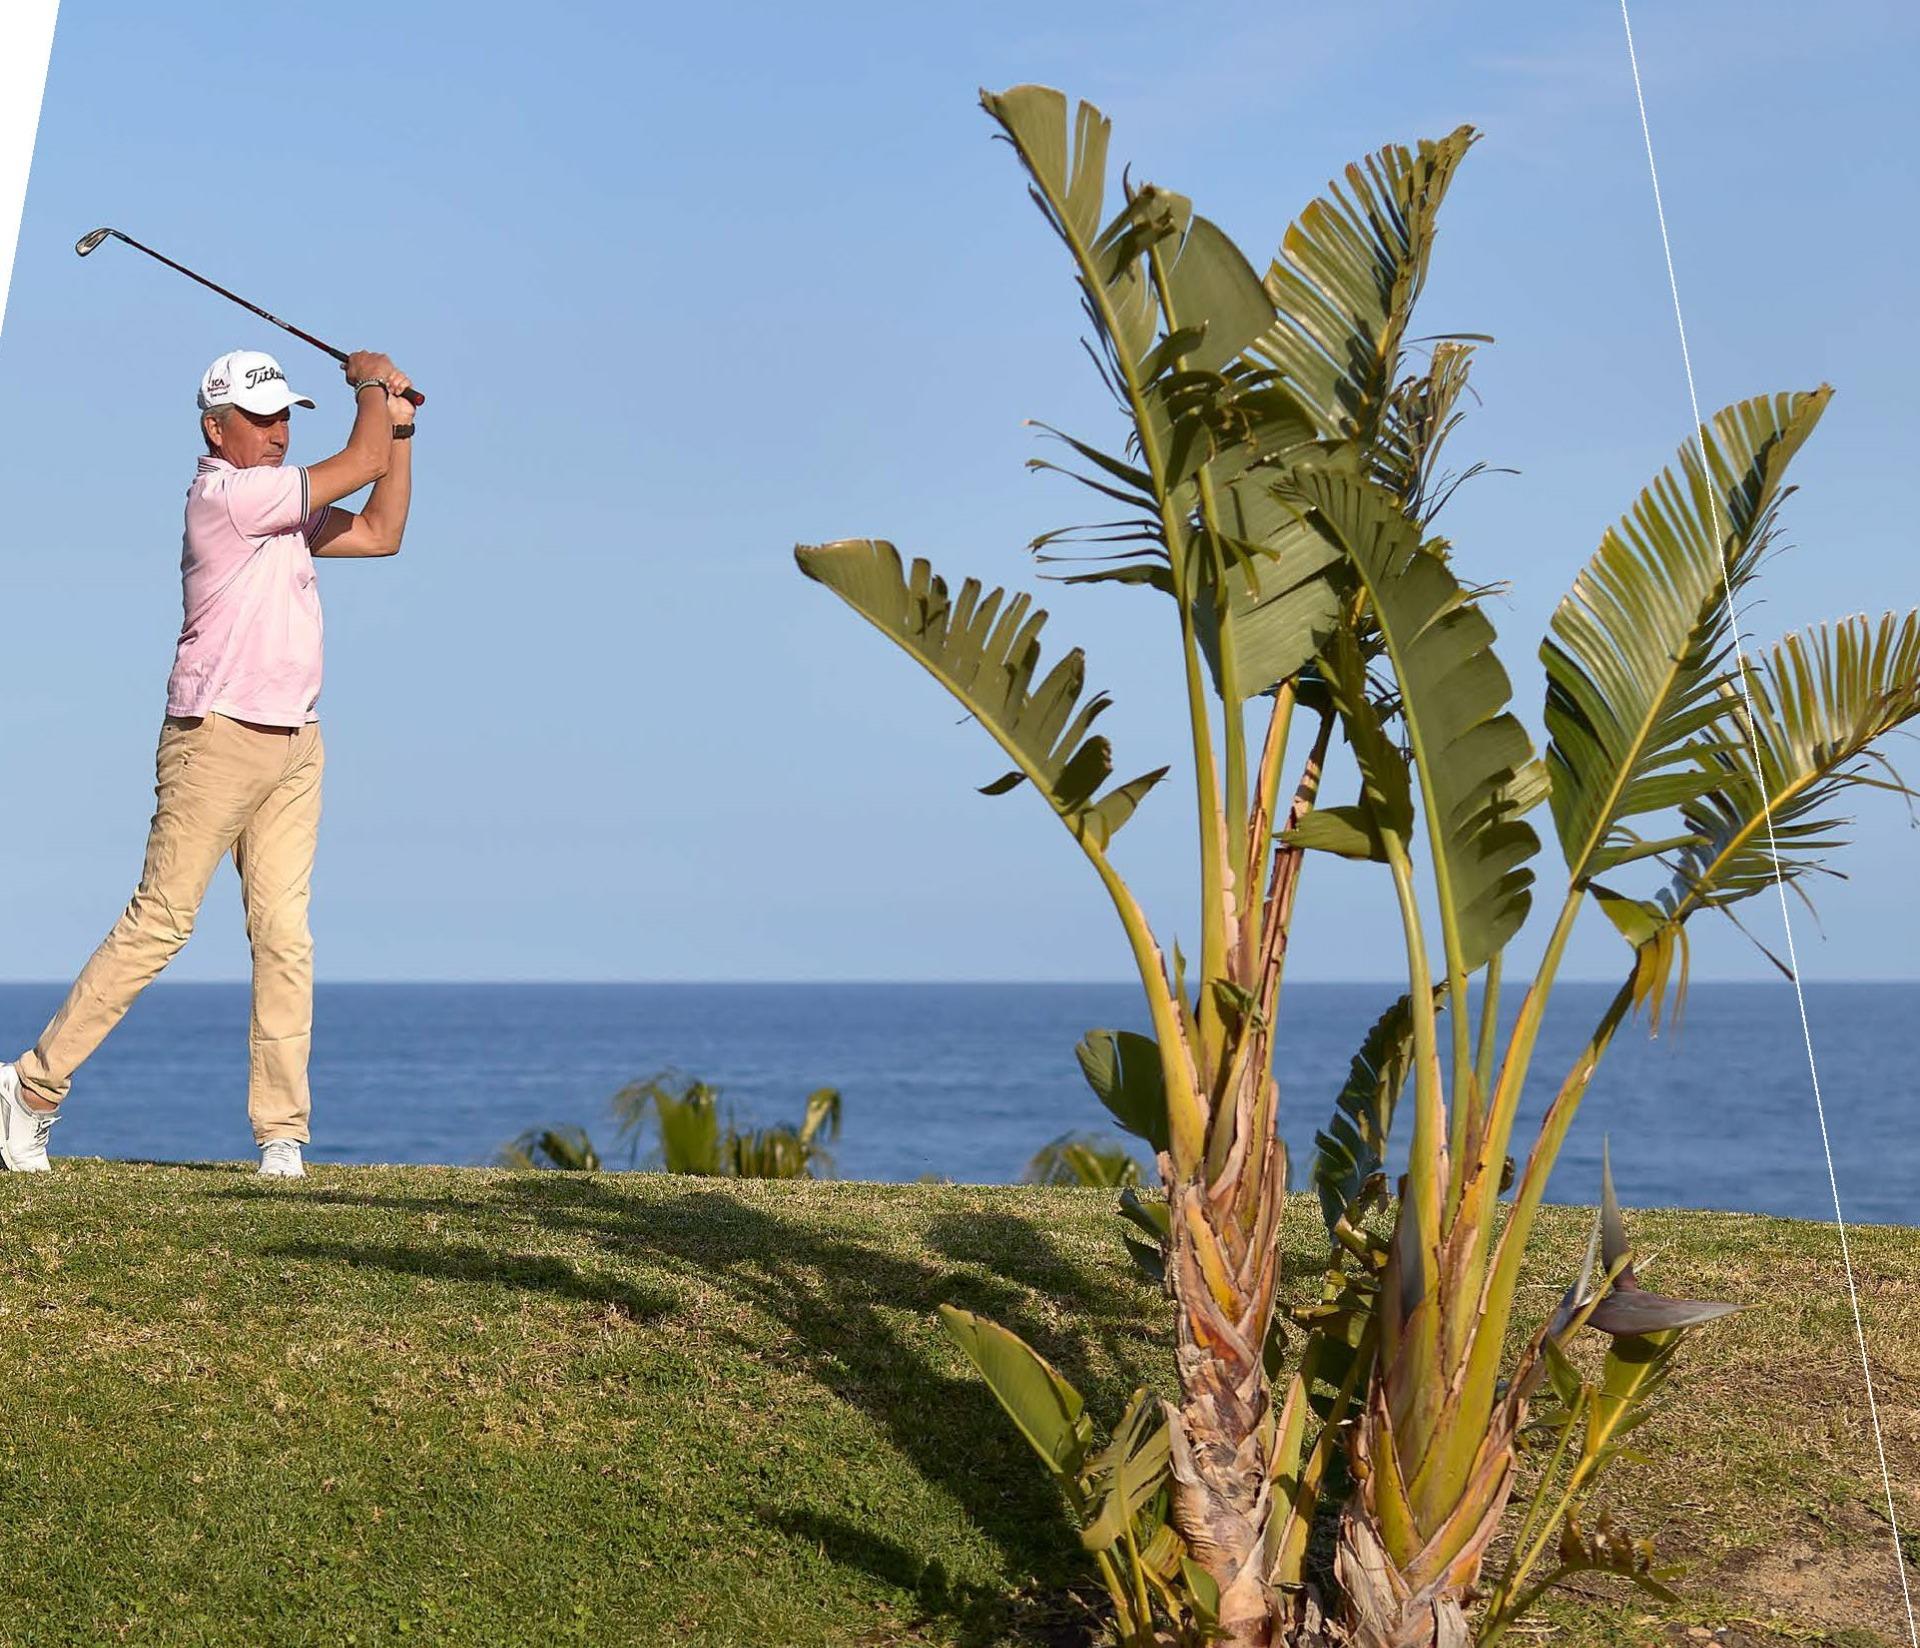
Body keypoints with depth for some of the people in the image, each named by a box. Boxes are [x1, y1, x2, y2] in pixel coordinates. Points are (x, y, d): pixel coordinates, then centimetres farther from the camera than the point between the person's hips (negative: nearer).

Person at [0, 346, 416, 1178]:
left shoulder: (282, 508, 17)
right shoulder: (225, 493, -11)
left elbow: (380, 533, 21)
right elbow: (363, 463, -12)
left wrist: (398, 425, 19)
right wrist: (371, 383, 7)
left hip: (295, 745, 8)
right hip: (217, 736, -8)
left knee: (284, 931, 0)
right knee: (159, 922, -5)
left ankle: (281, 1131, 1)